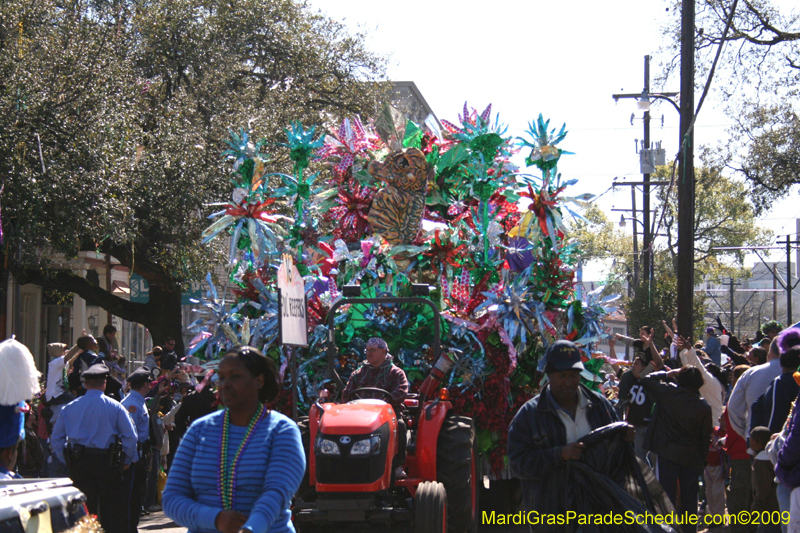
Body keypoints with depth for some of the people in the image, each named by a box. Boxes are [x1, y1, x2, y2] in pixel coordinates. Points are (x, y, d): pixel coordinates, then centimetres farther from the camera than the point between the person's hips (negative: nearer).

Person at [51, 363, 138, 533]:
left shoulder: (70, 407, 4)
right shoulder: (114, 407, -4)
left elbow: (56, 439, 7)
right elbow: (130, 436, -6)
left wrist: (68, 461, 12)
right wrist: (126, 461, 5)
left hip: (78, 462, 2)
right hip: (107, 461, -2)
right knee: (113, 510, 4)